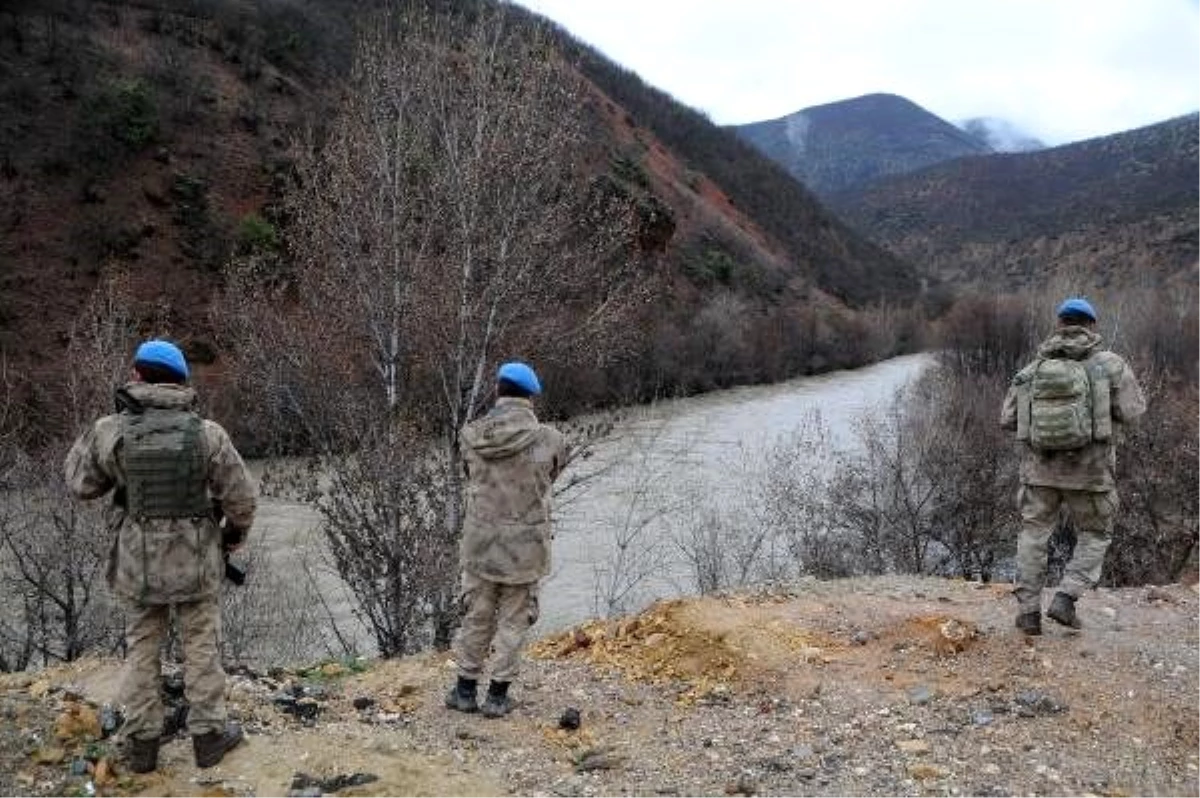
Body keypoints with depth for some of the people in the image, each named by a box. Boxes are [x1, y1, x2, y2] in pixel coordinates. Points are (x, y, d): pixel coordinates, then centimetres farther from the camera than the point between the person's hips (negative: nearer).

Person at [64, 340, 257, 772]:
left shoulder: (110, 430, -11)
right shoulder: (207, 432, -13)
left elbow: (81, 483, 5)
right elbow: (241, 495, -8)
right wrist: (236, 531, 13)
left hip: (137, 562, 1)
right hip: (196, 560, -1)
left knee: (142, 647, 16)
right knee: (202, 646, 12)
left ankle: (141, 742, 24)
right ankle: (208, 735, 21)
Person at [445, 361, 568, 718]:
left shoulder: (471, 436, -7)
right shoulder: (550, 440, -13)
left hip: (479, 543, 2)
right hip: (525, 546, -2)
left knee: (476, 616, 17)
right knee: (513, 620, 12)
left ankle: (465, 690, 28)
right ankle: (498, 695, 19)